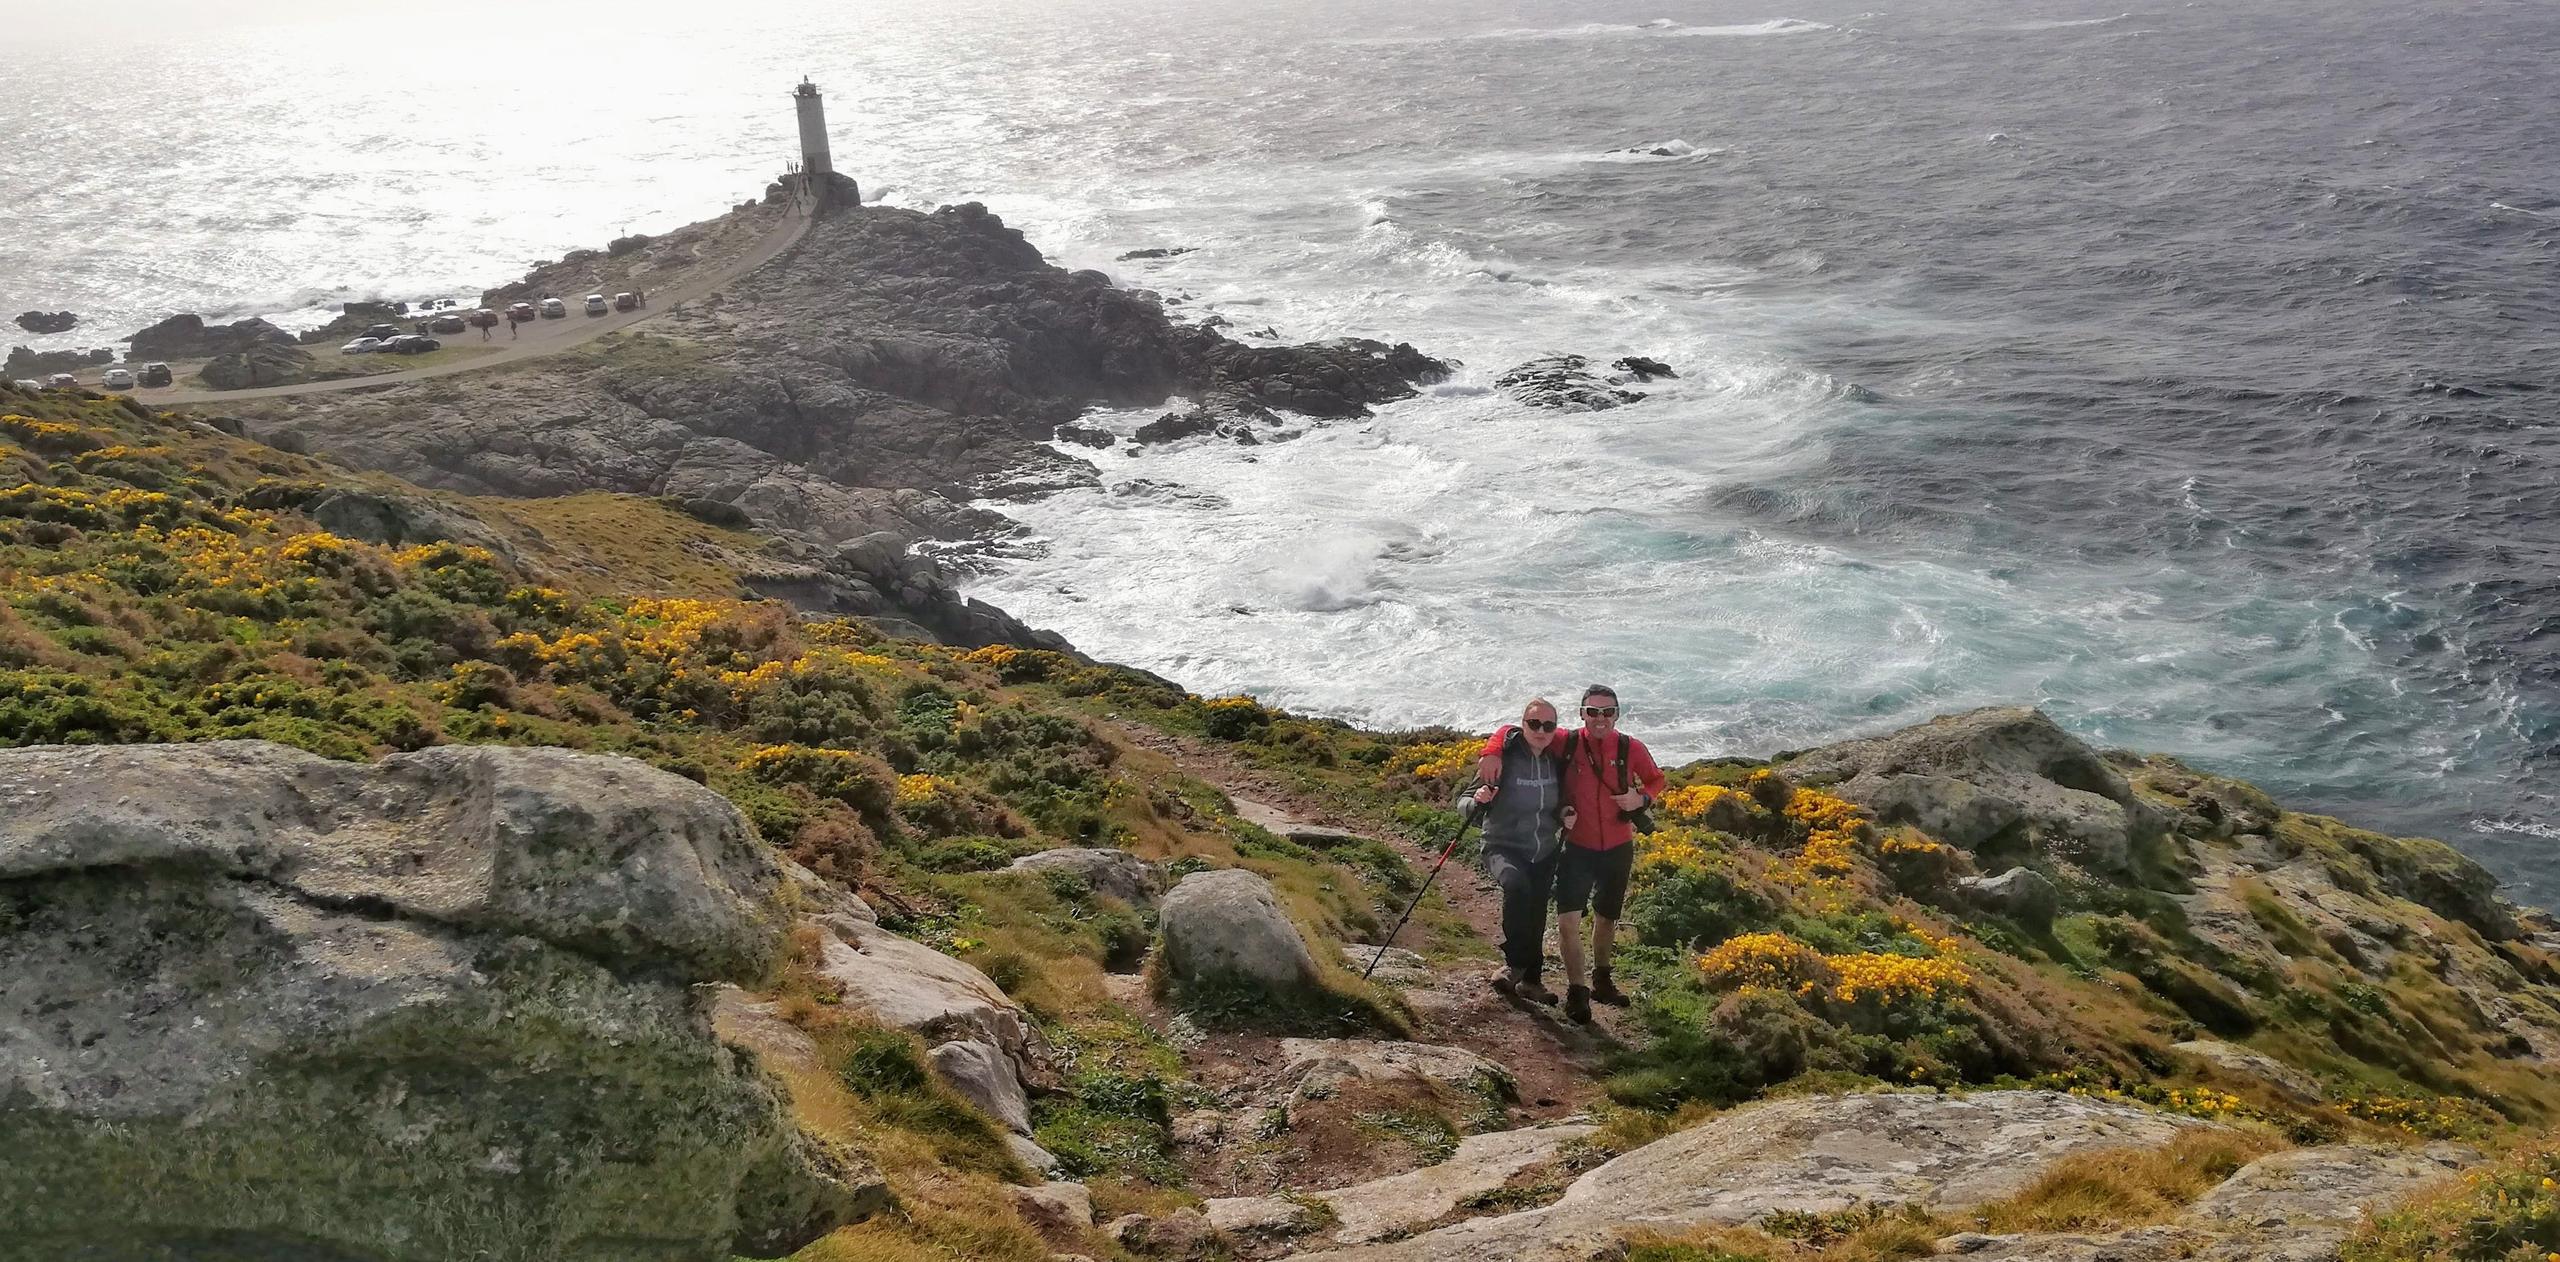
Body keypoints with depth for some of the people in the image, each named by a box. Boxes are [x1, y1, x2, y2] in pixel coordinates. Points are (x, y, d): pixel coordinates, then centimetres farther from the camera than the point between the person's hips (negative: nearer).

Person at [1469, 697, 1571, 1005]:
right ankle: (1514, 965, -22)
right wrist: (1478, 801, -34)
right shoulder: (1505, 756, -14)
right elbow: (1466, 804, -12)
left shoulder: (1557, 760, -1)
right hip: (1504, 847, -5)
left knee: (1536, 918, 14)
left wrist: (1567, 817, -4)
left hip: (1544, 854, 5)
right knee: (1516, 885, -35)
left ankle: (1531, 979, 35)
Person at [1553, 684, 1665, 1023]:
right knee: (1568, 920, -14)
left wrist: (1641, 799, -11)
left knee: (1606, 918, 20)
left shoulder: (1631, 749, -7)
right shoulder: (1566, 743, -12)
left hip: (1618, 850, 2)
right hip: (1577, 848, -2)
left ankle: (1601, 981, 41)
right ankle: (1576, 991, 0)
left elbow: (1656, 779, 10)